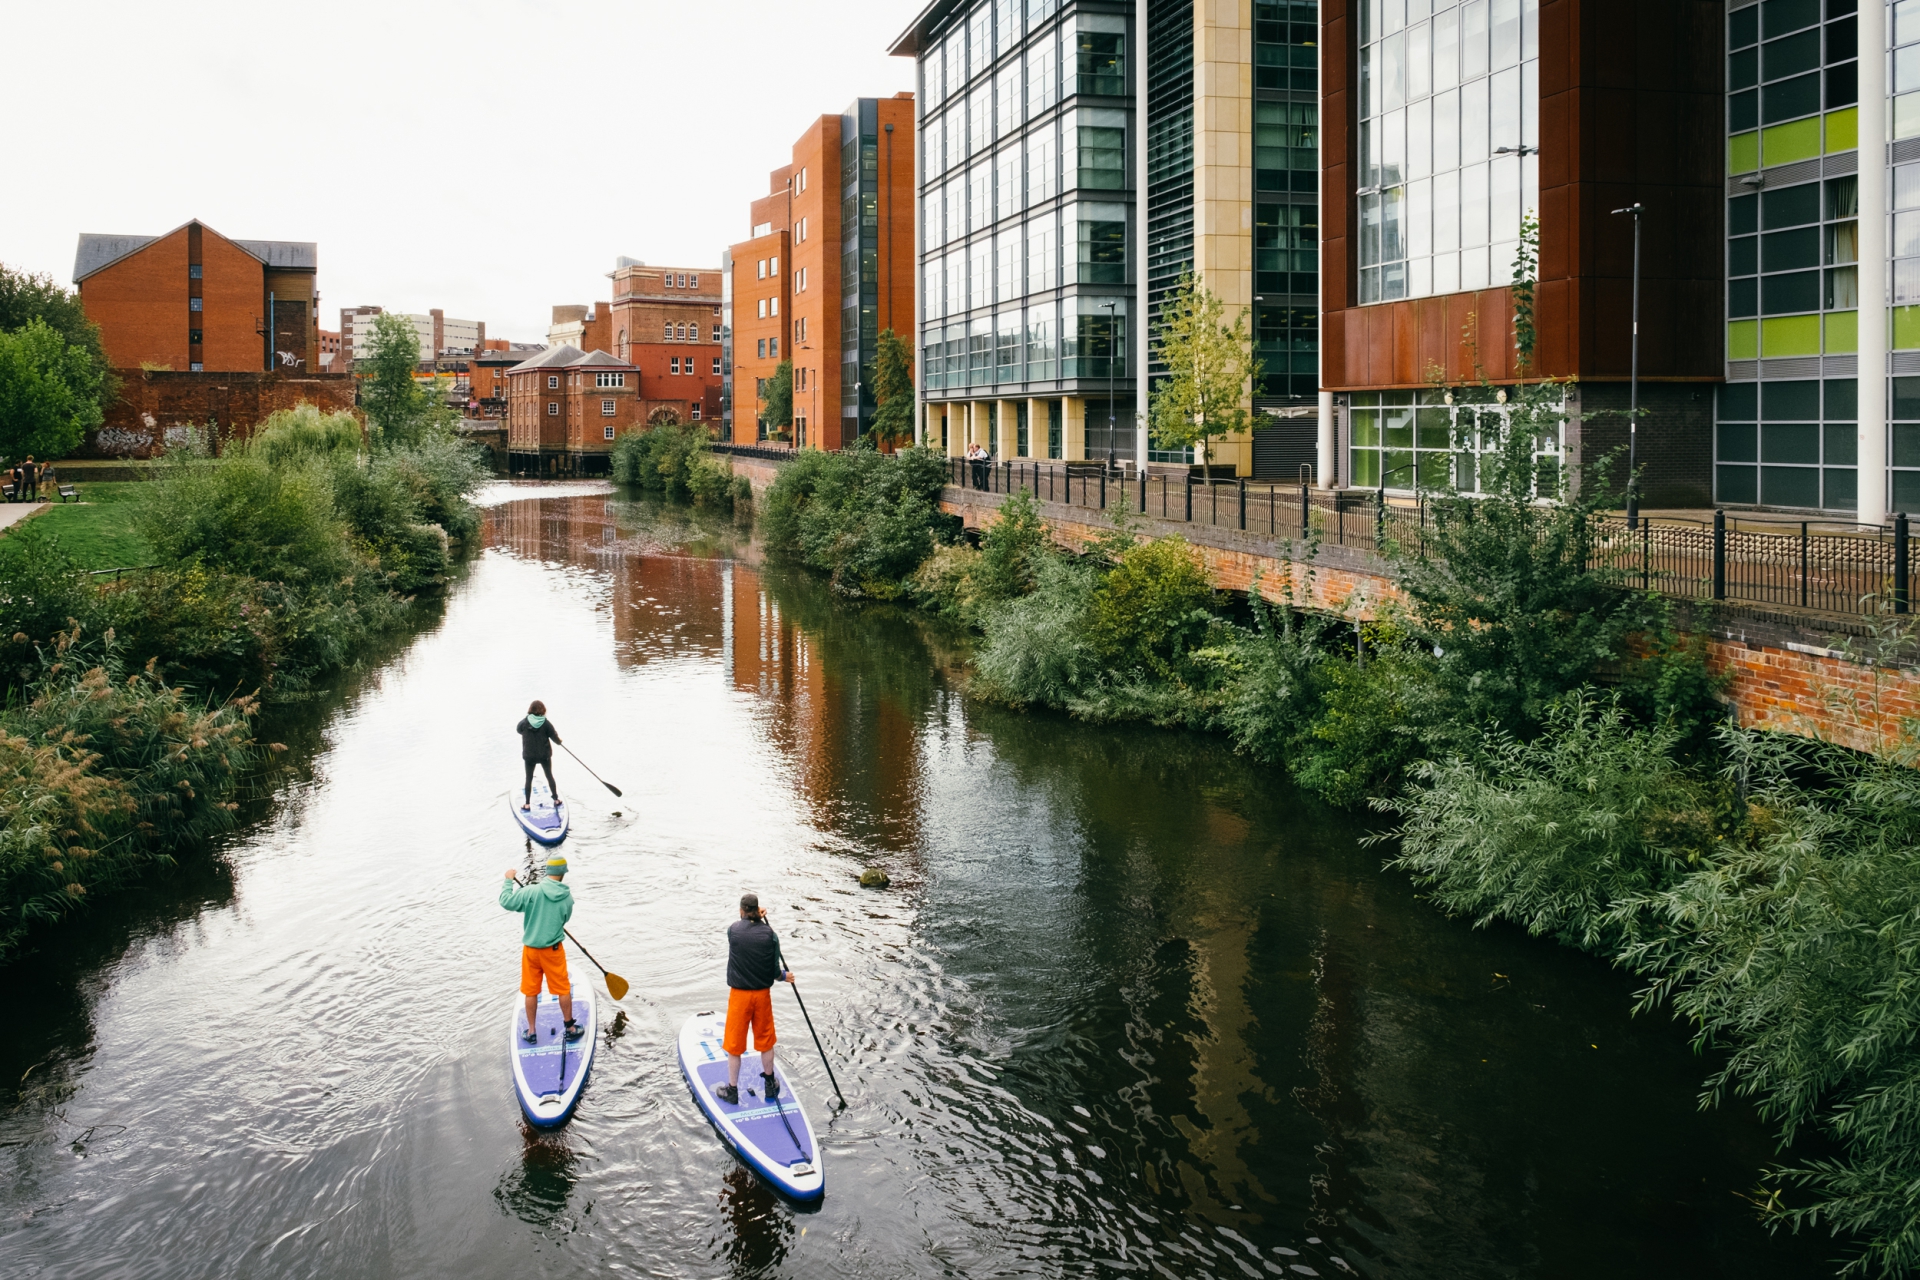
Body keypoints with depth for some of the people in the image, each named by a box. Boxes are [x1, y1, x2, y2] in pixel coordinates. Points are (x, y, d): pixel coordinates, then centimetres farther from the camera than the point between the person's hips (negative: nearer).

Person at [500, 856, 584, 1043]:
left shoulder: (532, 892, -18)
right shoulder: (567, 898, -10)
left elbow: (506, 901, -14)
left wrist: (509, 881, 0)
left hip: (531, 949, 0)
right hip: (554, 950, 0)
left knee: (531, 992, 14)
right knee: (563, 990, 15)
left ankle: (531, 1032, 24)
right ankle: (570, 1028, 25)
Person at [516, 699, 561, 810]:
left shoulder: (524, 723, -12)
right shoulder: (546, 723, -15)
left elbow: (518, 729, 10)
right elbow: (555, 738, -8)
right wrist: (559, 740, 14)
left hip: (529, 756, 0)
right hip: (544, 755, 0)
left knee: (528, 779, 12)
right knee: (549, 776, 16)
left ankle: (527, 804, 12)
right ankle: (556, 799, 24)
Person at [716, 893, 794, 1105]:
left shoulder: (732, 930, -11)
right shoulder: (770, 934, -11)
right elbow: (775, 971, -8)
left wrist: (756, 919, 24)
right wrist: (785, 976, 13)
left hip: (739, 994, -1)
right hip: (763, 994, 1)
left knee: (734, 1044, 11)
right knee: (765, 1040, 18)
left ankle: (732, 1091, 20)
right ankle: (770, 1084, 32)